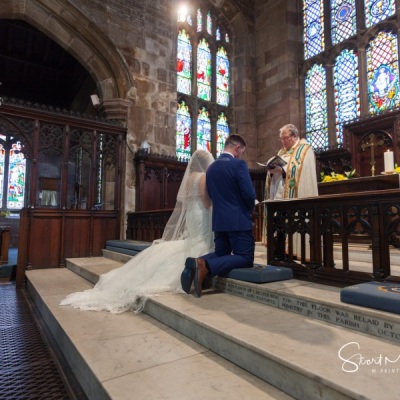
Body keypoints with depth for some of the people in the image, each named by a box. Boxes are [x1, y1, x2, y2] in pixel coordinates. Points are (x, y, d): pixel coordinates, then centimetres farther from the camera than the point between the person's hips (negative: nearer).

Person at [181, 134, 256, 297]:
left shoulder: (210, 167, 11)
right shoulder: (239, 164, -10)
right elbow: (249, 194, -15)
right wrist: (250, 209, 5)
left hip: (219, 220, 7)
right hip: (238, 220, -7)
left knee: (220, 254, 21)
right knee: (245, 259, 1)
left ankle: (196, 262, -9)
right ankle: (205, 266, -21)